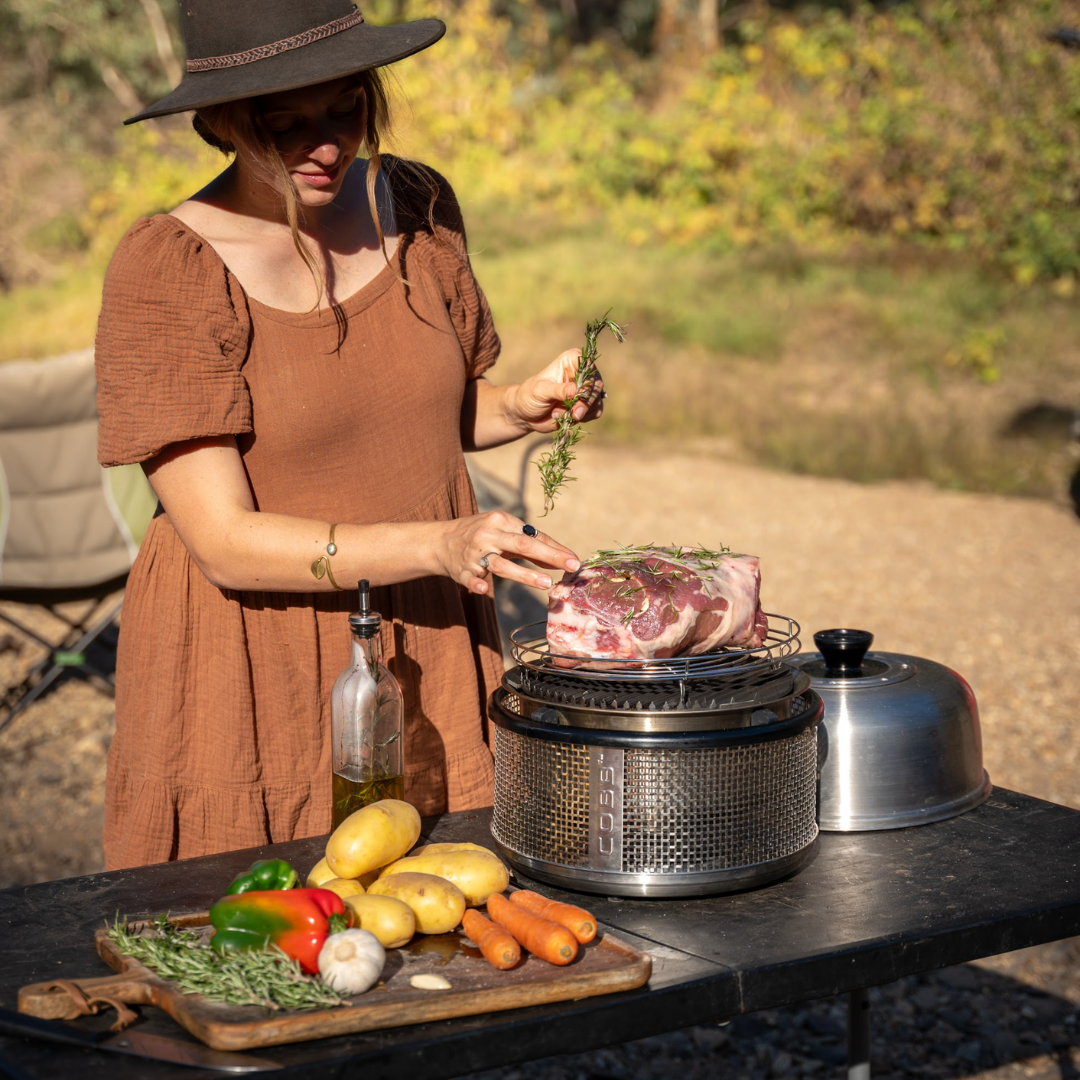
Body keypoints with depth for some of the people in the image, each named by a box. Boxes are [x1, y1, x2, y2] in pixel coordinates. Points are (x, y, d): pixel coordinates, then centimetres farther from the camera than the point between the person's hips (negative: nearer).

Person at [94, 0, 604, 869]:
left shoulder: (417, 208, 0)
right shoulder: (165, 274, -16)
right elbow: (225, 542, -19)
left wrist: (526, 407, -6)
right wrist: (440, 545, -29)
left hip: (428, 659, 4)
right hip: (255, 685, -4)